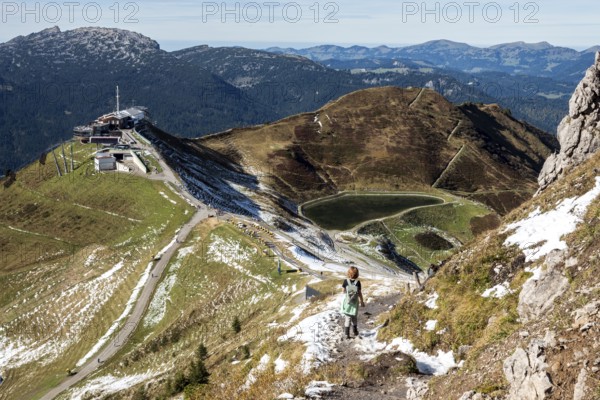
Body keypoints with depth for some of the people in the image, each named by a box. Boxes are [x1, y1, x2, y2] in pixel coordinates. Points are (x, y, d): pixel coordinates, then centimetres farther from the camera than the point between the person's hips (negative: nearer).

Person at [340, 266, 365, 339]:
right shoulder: (358, 282, -14)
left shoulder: (346, 281, -13)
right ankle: (355, 333, 31)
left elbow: (343, 290, -1)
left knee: (347, 318, 6)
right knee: (354, 318, 18)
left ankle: (347, 334, 3)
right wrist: (362, 301, 6)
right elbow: (360, 293, -7)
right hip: (355, 303, 1)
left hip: (347, 302, -1)